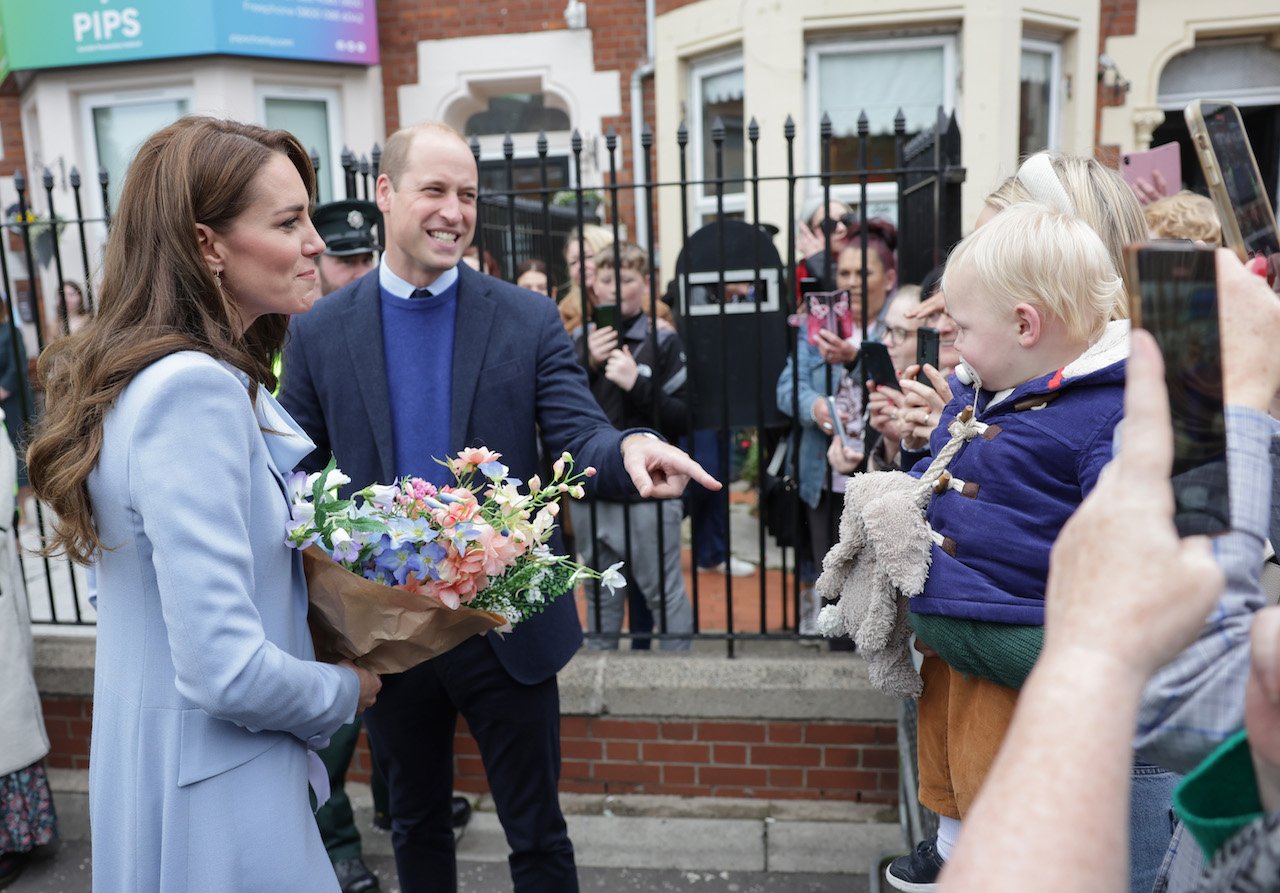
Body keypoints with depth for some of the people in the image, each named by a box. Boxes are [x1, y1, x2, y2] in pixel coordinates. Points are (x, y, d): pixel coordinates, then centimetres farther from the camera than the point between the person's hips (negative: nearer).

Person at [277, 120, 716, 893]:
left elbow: (579, 437, -12)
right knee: (417, 825, 23)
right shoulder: (319, 333, -1)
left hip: (509, 623, -1)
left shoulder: (528, 321, -5)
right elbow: (297, 478, 3)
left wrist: (630, 450, -36)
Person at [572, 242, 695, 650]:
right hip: (592, 491, 4)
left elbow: (685, 418, -9)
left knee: (664, 592, 1)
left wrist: (637, 383, -19)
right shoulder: (579, 341, 7)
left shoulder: (664, 342, -3)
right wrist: (587, 366, -8)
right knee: (600, 595, 16)